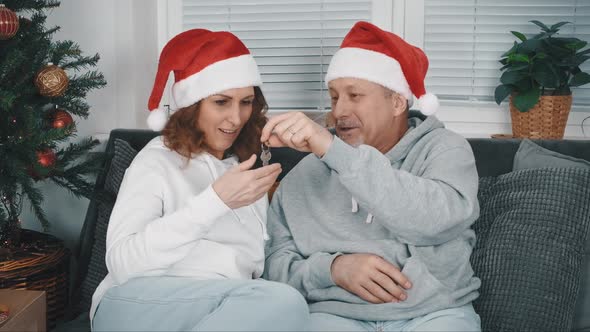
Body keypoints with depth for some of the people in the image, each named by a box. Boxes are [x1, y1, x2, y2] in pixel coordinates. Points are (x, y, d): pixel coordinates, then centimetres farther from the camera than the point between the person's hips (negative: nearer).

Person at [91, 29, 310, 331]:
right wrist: (214, 201, -18)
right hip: (139, 307, -3)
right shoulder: (157, 161, 5)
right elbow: (121, 261, -12)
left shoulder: (244, 171, 23)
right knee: (284, 303, -31)